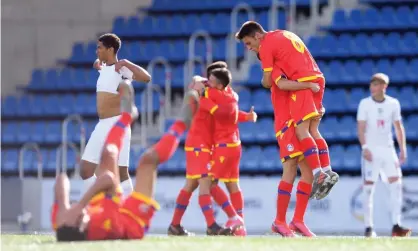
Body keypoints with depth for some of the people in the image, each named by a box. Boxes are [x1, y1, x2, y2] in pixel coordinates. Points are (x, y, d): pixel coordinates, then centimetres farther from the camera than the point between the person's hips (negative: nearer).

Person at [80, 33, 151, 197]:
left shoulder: (121, 69, -11)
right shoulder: (103, 68, 14)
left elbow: (146, 78, -29)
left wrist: (126, 63, -25)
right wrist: (98, 63, 22)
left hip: (117, 124, -9)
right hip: (101, 126, 9)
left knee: (121, 172, -6)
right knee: (85, 170, 4)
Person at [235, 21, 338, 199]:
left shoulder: (266, 46, -2)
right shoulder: (284, 34, 24)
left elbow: (267, 82, 0)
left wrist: (265, 82, 22)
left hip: (302, 83, -9)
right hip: (317, 78, 9)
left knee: (302, 131, -10)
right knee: (313, 130, 10)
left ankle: (319, 175, -21)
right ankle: (327, 171, 2)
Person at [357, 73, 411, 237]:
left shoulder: (393, 104, 5)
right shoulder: (365, 104, -3)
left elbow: (398, 127, 11)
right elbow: (361, 128, -8)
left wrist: (403, 149, 4)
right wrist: (365, 147, -21)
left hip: (388, 149, 3)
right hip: (371, 149, -3)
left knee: (396, 183, -8)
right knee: (368, 186, -4)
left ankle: (396, 225, -8)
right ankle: (368, 227, -1)